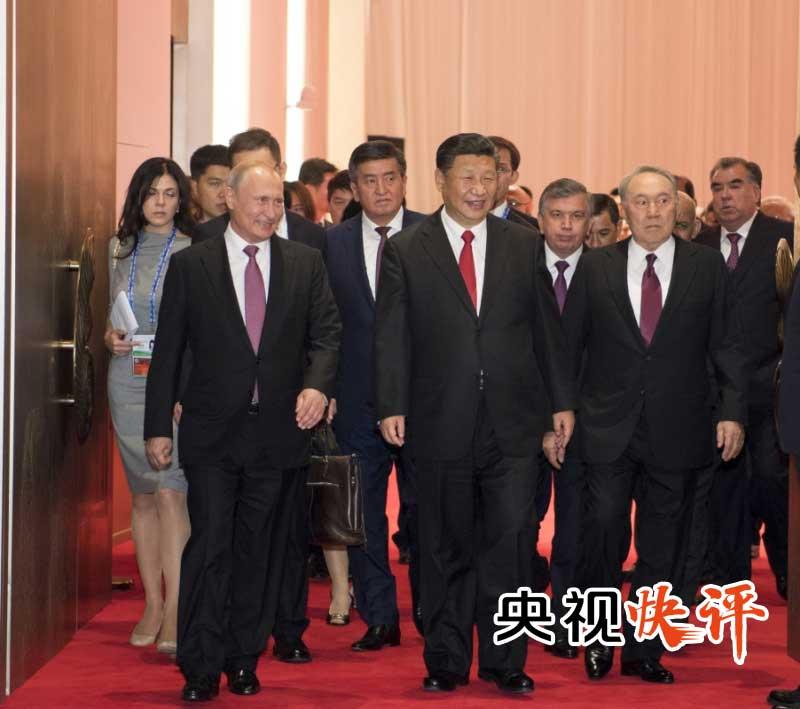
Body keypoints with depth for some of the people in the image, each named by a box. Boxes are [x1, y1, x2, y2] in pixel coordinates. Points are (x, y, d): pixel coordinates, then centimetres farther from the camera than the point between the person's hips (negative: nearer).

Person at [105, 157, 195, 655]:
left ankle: (174, 613, -13)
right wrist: (110, 338, 0)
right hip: (129, 379, 5)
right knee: (142, 495, 8)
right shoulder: (121, 249, 12)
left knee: (170, 491, -13)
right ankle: (152, 605, 16)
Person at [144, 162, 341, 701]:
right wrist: (158, 427, 1)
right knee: (209, 546, -6)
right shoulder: (190, 266, 2)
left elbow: (327, 332, 4)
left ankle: (244, 660, 20)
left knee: (260, 551, 9)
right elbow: (168, 351, 4)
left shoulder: (306, 263, 7)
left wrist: (318, 384, -16)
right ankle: (201, 668, 1)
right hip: (212, 433, -2)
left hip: (280, 430, 2)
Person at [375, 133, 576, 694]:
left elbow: (547, 328, 11)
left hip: (514, 421, 1)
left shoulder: (524, 246, 9)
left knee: (511, 541, -2)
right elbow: (392, 336, 0)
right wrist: (392, 406, -8)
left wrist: (562, 401, 9)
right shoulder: (405, 251, 3)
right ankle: (447, 661, 18)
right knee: (447, 548, 7)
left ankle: (504, 660, 9)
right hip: (442, 422, -1)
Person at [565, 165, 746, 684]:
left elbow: (725, 345, 4)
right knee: (604, 524, -9)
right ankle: (599, 639, 11)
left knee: (660, 545, 6)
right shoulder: (596, 266, 3)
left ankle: (643, 651, 18)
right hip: (609, 427, -1)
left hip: (676, 429, 1)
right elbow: (569, 343, 6)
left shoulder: (707, 266, 3)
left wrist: (734, 410, -4)